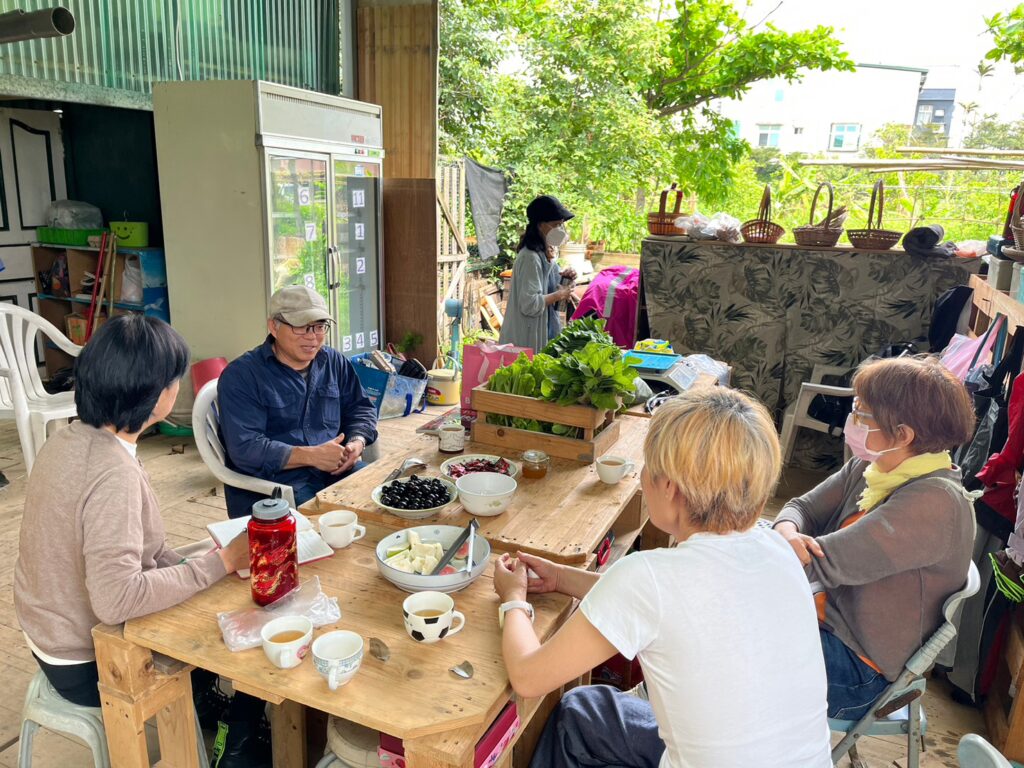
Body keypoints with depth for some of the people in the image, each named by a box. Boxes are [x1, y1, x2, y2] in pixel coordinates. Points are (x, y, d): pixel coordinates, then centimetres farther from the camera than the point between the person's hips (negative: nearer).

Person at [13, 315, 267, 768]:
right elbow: (116, 599, -37)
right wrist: (223, 563, -29)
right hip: (88, 666, -8)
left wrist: (191, 567, -5)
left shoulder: (67, 440, -5)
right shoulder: (113, 473, -32)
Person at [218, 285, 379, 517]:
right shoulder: (241, 375, -5)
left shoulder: (334, 362, 13)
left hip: (335, 471, 6)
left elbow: (360, 409, 22)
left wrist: (357, 443, -1)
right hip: (270, 483, -6)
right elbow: (245, 448, -14)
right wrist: (310, 456, -21)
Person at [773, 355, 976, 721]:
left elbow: (827, 563, -29)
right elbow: (804, 507, 4)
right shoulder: (869, 467, 0)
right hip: (825, 618, 7)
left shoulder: (936, 502, -25)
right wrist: (788, 531, -21)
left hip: (861, 669, -7)